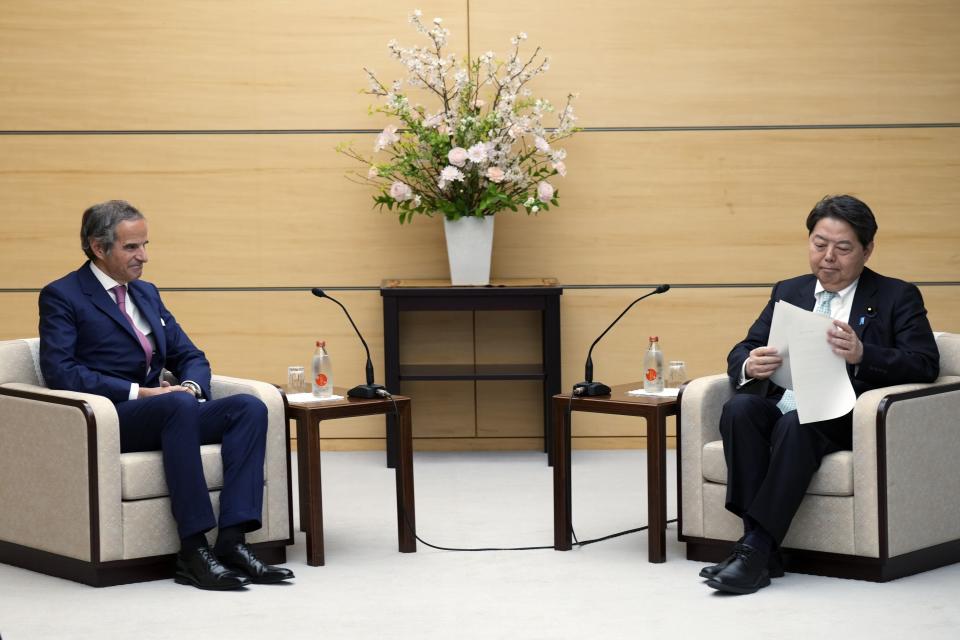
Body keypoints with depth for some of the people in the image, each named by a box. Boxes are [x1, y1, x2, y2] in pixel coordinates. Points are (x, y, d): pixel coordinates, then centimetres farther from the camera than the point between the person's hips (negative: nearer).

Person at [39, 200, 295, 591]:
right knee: (179, 405, -37)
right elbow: (60, 371, -14)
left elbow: (190, 356, 20)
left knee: (250, 407, -18)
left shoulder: (146, 293, 21)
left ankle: (231, 541, -30)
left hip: (158, 412, 7)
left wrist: (190, 386, -5)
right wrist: (138, 392, -19)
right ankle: (193, 551, -38)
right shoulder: (62, 296, -1)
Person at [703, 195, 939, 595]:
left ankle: (756, 547, -34)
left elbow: (925, 365, -7)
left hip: (847, 420, -4)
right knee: (739, 408, -28)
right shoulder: (788, 292, 20)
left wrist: (862, 355, -26)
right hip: (783, 407, 4)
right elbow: (740, 354, 15)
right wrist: (750, 365, -12)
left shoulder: (897, 298, 7)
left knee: (796, 424, -35)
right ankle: (763, 553, -31)